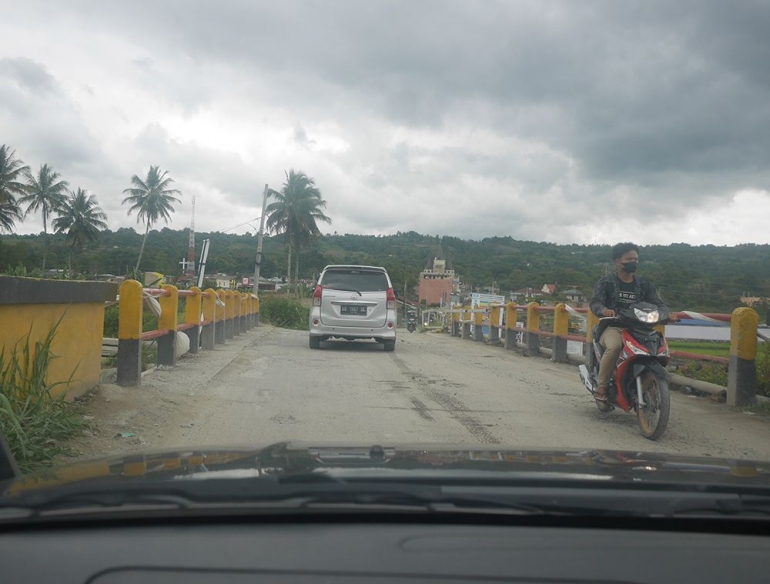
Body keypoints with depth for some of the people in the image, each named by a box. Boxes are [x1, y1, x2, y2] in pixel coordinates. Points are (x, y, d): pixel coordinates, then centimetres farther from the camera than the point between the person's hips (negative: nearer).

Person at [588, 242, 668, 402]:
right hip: (612, 327, -4)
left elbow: (658, 303, 9)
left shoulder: (644, 285, 16)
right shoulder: (606, 283, 5)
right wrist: (604, 310, -32)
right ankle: (601, 386, -21)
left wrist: (666, 313, -15)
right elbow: (595, 302, -8)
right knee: (614, 346, -37)